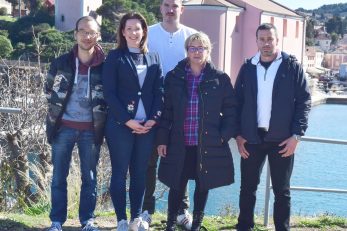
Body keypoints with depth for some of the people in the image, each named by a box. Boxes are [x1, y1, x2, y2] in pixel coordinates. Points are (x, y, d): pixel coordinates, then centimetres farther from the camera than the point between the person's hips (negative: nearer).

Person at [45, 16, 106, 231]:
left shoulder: (105, 64, -5)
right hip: (63, 127, 1)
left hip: (91, 129, -1)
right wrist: (58, 110, 9)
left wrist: (100, 117, 1)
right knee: (59, 176, 5)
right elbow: (50, 90, 13)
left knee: (90, 177, 9)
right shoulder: (61, 62, -1)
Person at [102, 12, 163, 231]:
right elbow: (109, 92, -7)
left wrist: (153, 119, -6)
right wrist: (127, 120, -14)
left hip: (147, 126, 3)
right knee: (120, 173, 2)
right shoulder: (115, 57, 1)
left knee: (140, 173, 9)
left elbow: (159, 91, 8)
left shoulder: (154, 58, 12)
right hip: (120, 125, -3)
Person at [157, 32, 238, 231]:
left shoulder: (220, 78, 0)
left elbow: (231, 110, 2)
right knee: (177, 185, 6)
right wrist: (162, 139, 1)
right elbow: (166, 110, 4)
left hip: (209, 144, 0)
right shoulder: (174, 77, 4)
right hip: (179, 144, 0)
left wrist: (225, 135, -7)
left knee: (203, 185, 10)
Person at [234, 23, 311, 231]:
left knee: (282, 190, 8)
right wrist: (238, 134, 1)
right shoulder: (248, 68, 6)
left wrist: (297, 134, -10)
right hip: (252, 138, 2)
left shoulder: (292, 67, 0)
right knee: (248, 188, 9)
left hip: (282, 139, -2)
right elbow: (237, 102, 8)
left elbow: (304, 101, -3)